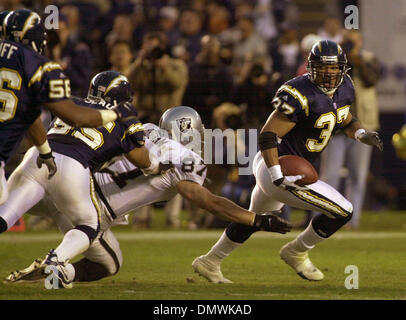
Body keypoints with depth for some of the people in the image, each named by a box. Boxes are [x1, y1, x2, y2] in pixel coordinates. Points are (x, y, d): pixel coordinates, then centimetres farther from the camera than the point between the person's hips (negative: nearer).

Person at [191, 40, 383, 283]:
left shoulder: (344, 90, 3)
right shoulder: (302, 95, -24)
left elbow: (346, 120, 23)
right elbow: (267, 136, -24)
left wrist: (361, 133, 1)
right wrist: (278, 176, -33)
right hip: (278, 168, -10)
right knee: (342, 211, -10)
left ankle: (209, 262, 45)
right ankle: (297, 252, 10)